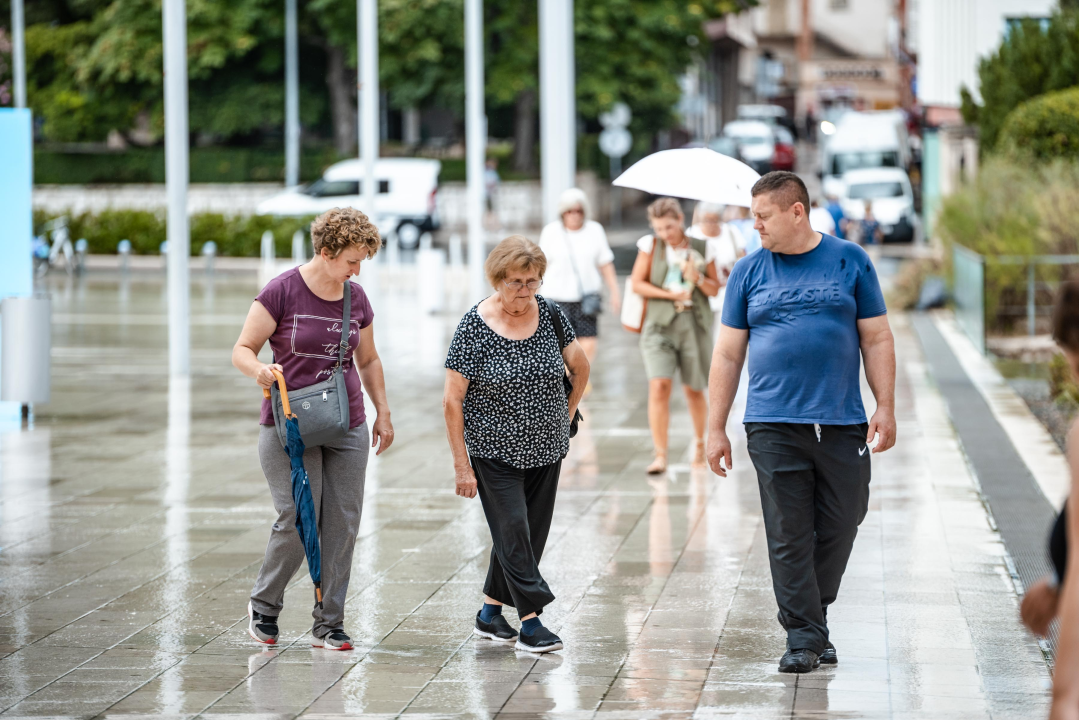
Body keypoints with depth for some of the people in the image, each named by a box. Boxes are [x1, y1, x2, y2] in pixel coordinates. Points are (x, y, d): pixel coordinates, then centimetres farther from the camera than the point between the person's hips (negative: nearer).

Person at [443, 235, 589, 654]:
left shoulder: (549, 315, -1)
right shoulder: (475, 325, -12)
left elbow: (580, 367, 15)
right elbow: (453, 401, -11)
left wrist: (565, 415, 11)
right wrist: (461, 465, -13)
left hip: (546, 451, 5)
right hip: (495, 454, -5)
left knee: (530, 532, 9)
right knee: (513, 532, -9)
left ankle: (490, 613, 22)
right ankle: (530, 621, -6)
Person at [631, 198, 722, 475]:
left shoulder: (701, 249, 4)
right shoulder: (650, 245, 4)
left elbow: (715, 289, 9)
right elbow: (637, 283, 2)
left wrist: (697, 278, -12)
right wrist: (670, 294, -9)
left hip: (694, 324, 1)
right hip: (659, 325, -1)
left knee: (694, 389, 8)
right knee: (659, 385, -16)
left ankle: (700, 441, 35)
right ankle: (660, 454, -15)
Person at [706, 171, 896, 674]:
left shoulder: (850, 261, 5)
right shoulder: (749, 272, 8)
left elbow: (876, 340, 8)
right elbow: (728, 354, 9)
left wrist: (885, 408, 0)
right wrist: (715, 428, 6)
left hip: (842, 424, 0)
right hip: (773, 425, 0)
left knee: (840, 526, 4)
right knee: (789, 534, -3)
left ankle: (813, 611, 23)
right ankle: (803, 637, 2)